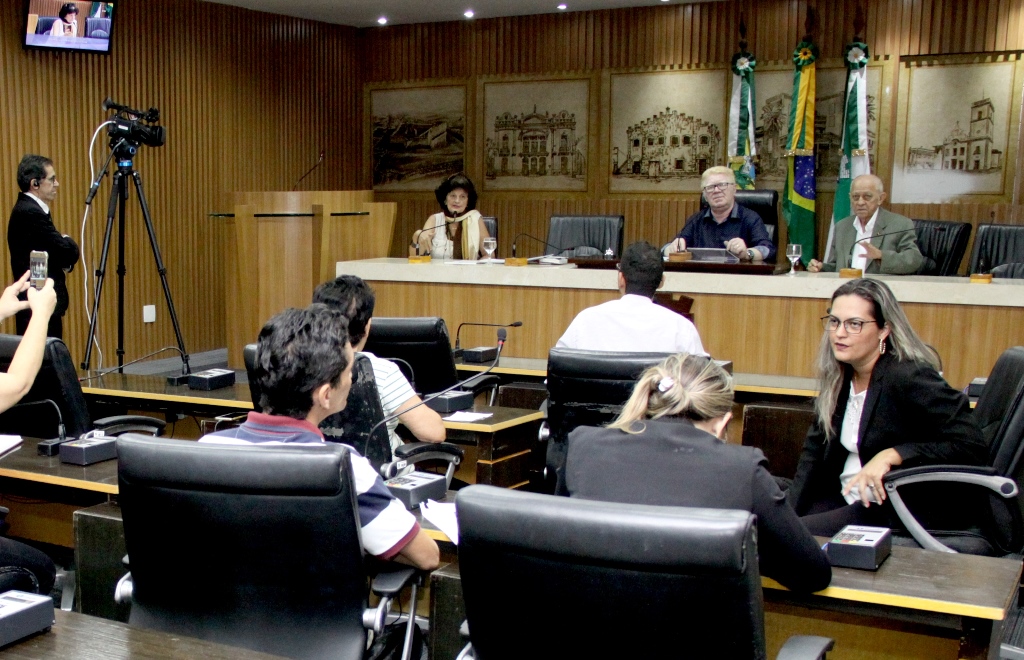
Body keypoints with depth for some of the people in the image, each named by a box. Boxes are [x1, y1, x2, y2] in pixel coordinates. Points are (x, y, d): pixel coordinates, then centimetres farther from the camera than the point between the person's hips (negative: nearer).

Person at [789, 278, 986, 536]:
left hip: (895, 513, -7)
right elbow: (816, 447, 9)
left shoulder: (908, 377, -19)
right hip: (843, 498, 7)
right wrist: (788, 512, -2)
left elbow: (972, 445, -22)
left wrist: (891, 455, -28)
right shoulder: (839, 375, 3)